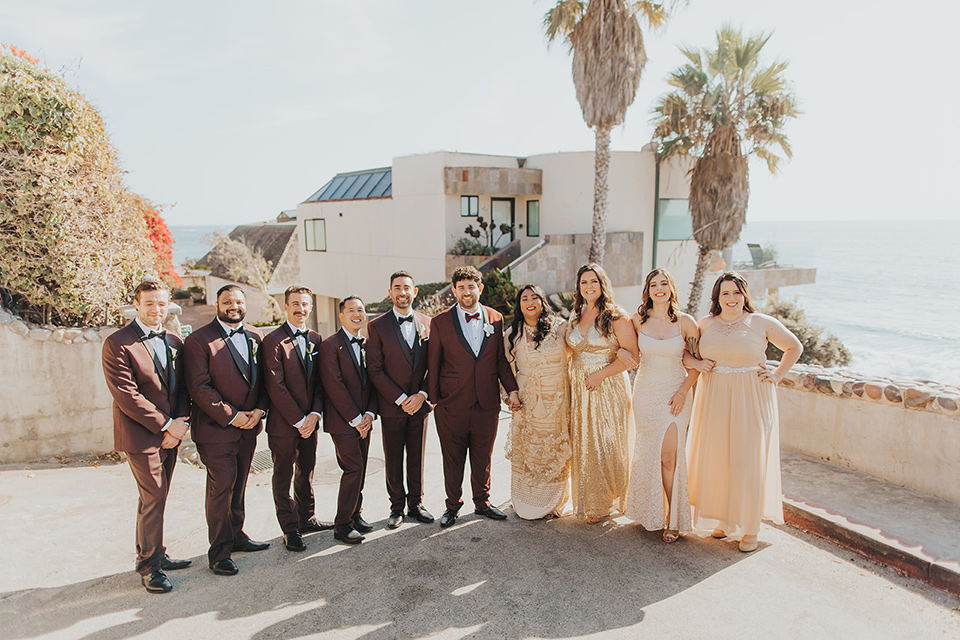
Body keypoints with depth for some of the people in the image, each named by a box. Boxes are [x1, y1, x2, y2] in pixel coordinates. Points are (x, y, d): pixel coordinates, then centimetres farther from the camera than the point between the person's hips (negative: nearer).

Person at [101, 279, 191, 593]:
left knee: (157, 499, 14)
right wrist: (165, 425, -15)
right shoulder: (118, 343, -9)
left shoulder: (174, 343, 11)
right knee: (153, 499, -3)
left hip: (169, 434, 6)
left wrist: (181, 421, -5)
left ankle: (153, 555, 28)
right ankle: (149, 566, 12)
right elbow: (126, 394, -16)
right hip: (141, 435, -6)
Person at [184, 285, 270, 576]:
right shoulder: (199, 340, -9)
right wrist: (231, 416, -17)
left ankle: (236, 535, 31)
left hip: (248, 426, 6)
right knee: (221, 486, -2)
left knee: (239, 484, 16)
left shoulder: (256, 337, 9)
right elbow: (199, 387, -15)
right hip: (215, 428, -5)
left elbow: (263, 379, 10)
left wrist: (259, 410, -6)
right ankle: (219, 551, 10)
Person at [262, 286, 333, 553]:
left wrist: (315, 413, -5)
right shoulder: (274, 341, -11)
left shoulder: (315, 339, 8)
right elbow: (276, 387, -15)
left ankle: (306, 518, 32)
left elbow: (319, 381, 8)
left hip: (309, 421, 6)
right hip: (283, 423, -6)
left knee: (306, 472, 17)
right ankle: (290, 529, 18)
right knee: (283, 477, 6)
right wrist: (298, 420, -14)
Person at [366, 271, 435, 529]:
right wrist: (400, 399, -13)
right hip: (391, 405, -2)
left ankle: (416, 504, 26)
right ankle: (397, 506, 24)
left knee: (417, 457, 12)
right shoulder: (377, 326, -4)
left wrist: (422, 395, -9)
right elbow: (375, 370, -7)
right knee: (393, 460, 8)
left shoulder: (427, 323, 4)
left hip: (420, 403, 2)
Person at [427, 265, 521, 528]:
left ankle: (482, 502, 33)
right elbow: (433, 364, 0)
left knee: (483, 458, 15)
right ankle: (453, 505, 28)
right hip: (452, 405, -2)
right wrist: (433, 398, -1)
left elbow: (501, 358, 9)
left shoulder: (495, 319, 4)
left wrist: (512, 389, 0)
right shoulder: (440, 322, -3)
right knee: (452, 459, 11)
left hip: (487, 405, 2)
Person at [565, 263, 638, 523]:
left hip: (608, 389, -5)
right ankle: (587, 502, 24)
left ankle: (604, 502, 20)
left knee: (606, 445, 1)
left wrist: (601, 374, -16)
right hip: (580, 389, 6)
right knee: (583, 445, 9)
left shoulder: (616, 316, -8)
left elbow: (631, 355, -13)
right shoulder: (577, 316, 10)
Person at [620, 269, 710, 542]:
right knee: (647, 454, 11)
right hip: (645, 393, 2)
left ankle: (674, 519, 8)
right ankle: (649, 512, 31)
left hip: (674, 394, -2)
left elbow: (696, 362, 0)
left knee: (669, 456, -7)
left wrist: (683, 391, -8)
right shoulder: (638, 320, -2)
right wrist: (624, 353, -8)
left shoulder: (686, 322, -6)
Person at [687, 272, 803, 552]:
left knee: (749, 462, 0)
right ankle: (722, 520, 24)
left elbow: (795, 347, 10)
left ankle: (750, 528, 15)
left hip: (751, 401, -3)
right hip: (714, 400, 3)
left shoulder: (762, 323, -2)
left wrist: (777, 375, 2)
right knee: (716, 460, 7)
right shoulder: (705, 324, 6)